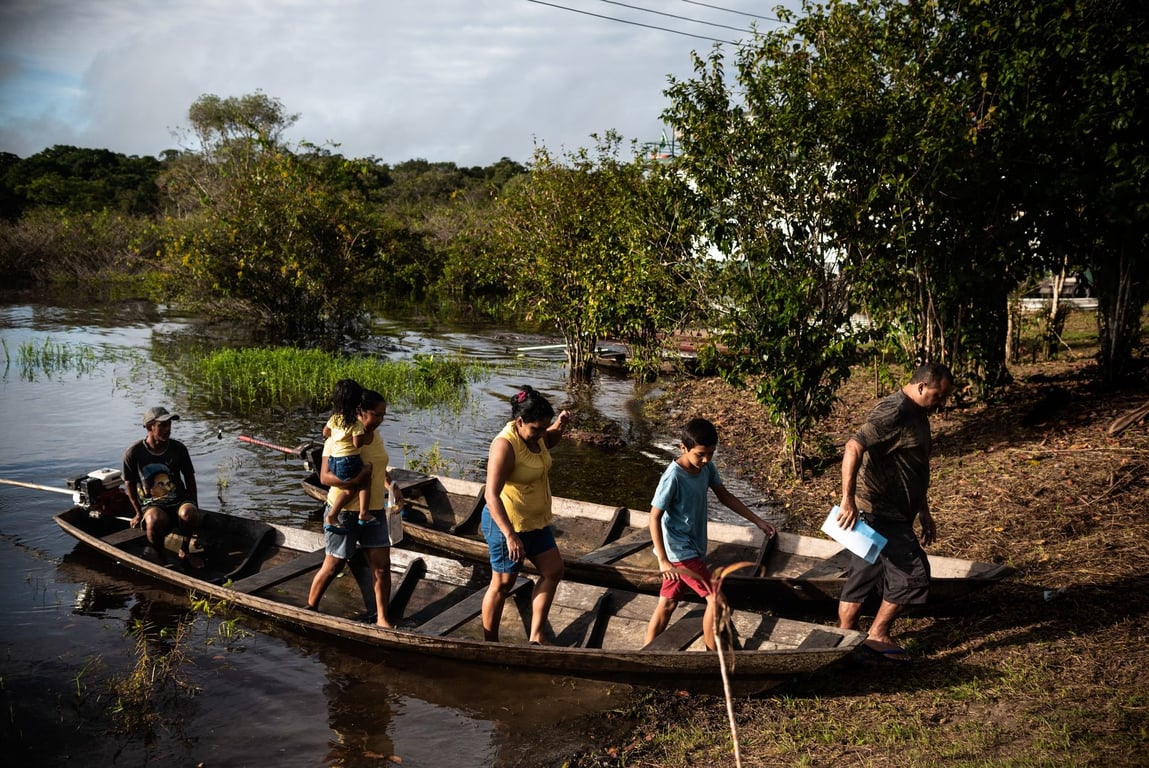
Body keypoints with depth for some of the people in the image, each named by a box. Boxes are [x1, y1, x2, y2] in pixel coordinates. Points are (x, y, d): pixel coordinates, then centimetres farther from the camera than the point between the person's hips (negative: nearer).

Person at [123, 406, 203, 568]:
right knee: (155, 519, -38)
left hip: (179, 500, 2)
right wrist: (139, 513, 2)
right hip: (151, 504, -2)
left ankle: (184, 551, -4)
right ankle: (160, 556, -8)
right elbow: (130, 485, 5)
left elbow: (189, 477, 10)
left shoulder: (178, 448, 0)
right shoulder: (133, 453, -7)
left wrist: (193, 506, 4)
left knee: (189, 514, -34)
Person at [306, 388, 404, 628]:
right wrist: (354, 481, -33)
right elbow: (325, 476, -19)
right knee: (333, 566, 5)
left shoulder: (376, 437, 7)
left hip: (374, 511, 6)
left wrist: (392, 485, 3)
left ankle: (382, 619, 13)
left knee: (382, 566, 2)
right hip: (344, 512, -6)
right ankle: (310, 610, 27)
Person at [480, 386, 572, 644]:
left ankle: (536, 636, 19)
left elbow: (549, 444, 25)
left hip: (536, 521, 9)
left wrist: (560, 426, 1)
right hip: (507, 524, -9)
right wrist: (510, 535, -41)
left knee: (553, 571, 10)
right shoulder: (506, 445, -28)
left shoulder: (534, 435, -2)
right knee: (503, 584, 5)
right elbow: (491, 495, -34)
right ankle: (490, 645, 21)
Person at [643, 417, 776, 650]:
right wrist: (662, 560, -28)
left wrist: (757, 521, 9)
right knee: (715, 598, -7)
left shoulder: (707, 467, -2)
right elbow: (655, 517, -22)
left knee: (667, 604, 13)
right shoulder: (673, 477, -25)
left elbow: (725, 496, 12)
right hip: (680, 551, -8)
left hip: (691, 548, 8)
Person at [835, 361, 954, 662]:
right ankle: (878, 635, 9)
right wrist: (848, 499, -32)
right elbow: (853, 448, -28)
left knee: (862, 577, 13)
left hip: (895, 513, 10)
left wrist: (925, 513, 26)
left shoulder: (917, 414, 15)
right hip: (879, 513, -10)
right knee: (914, 572, -4)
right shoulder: (893, 412, -18)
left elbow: (915, 471, 24)